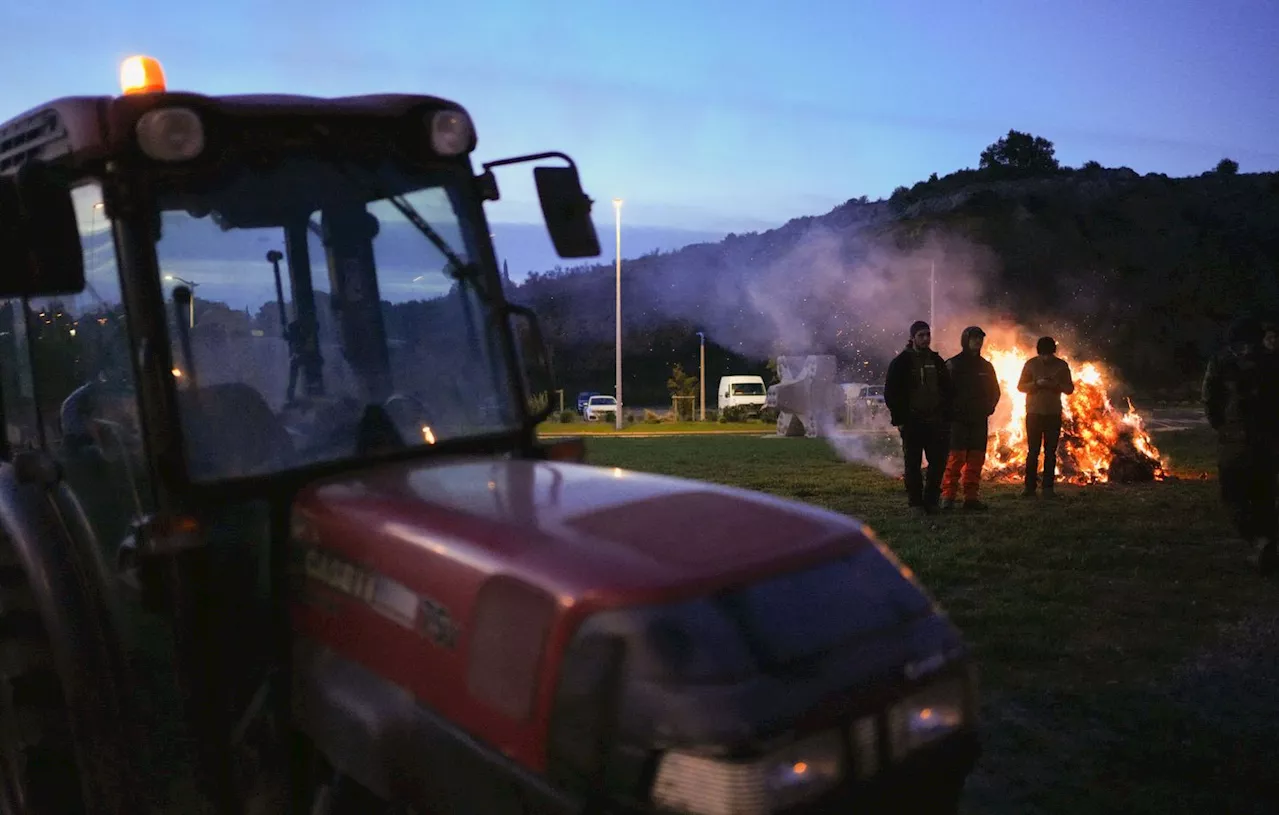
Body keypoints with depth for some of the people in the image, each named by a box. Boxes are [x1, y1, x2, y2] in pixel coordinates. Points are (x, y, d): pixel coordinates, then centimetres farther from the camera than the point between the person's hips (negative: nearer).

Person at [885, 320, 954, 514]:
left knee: (938, 461, 2)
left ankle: (931, 500, 13)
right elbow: (890, 393, -3)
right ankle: (915, 503, 8)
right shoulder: (901, 362, -2)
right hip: (911, 423, -4)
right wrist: (899, 420, -9)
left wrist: (945, 417, 6)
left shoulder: (937, 361, 11)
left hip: (935, 422, 4)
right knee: (912, 464, 1)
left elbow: (947, 391, 16)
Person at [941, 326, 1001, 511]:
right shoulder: (953, 364, -2)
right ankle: (948, 496, -8)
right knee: (956, 457, -12)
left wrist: (988, 409, 6)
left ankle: (971, 498, 9)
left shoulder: (986, 367, 15)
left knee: (976, 458, 4)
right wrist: (951, 411, -11)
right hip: (958, 420, -5)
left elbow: (994, 392, 20)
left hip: (979, 420, 6)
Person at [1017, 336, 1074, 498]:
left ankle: (1047, 487, 8)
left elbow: (1070, 388, 4)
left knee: (1051, 452, 4)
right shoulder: (1031, 364, -1)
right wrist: (1036, 383, -19)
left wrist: (1056, 385, -17)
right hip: (1034, 413, -1)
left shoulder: (1062, 365, 1)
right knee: (1033, 451, 0)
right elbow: (1020, 386, -1)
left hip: (1054, 414, 1)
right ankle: (1029, 486, 4)